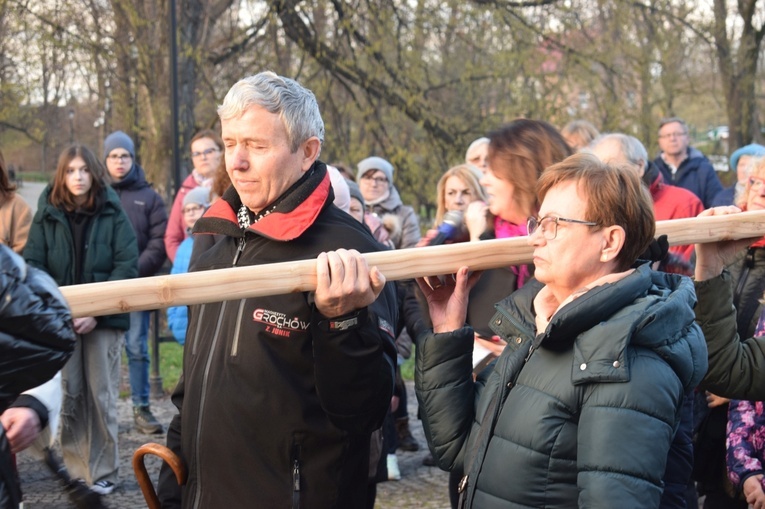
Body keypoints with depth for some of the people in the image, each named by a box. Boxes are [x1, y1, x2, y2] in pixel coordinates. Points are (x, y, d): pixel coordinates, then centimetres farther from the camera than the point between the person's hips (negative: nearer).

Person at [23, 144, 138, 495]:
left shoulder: (112, 214, -1)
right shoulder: (47, 215, 4)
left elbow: (127, 265, -6)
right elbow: (32, 264, 0)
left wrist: (96, 312, -14)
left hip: (103, 320, -1)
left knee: (101, 396, 2)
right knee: (69, 396, 3)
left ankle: (103, 472, 10)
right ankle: (74, 470, 12)